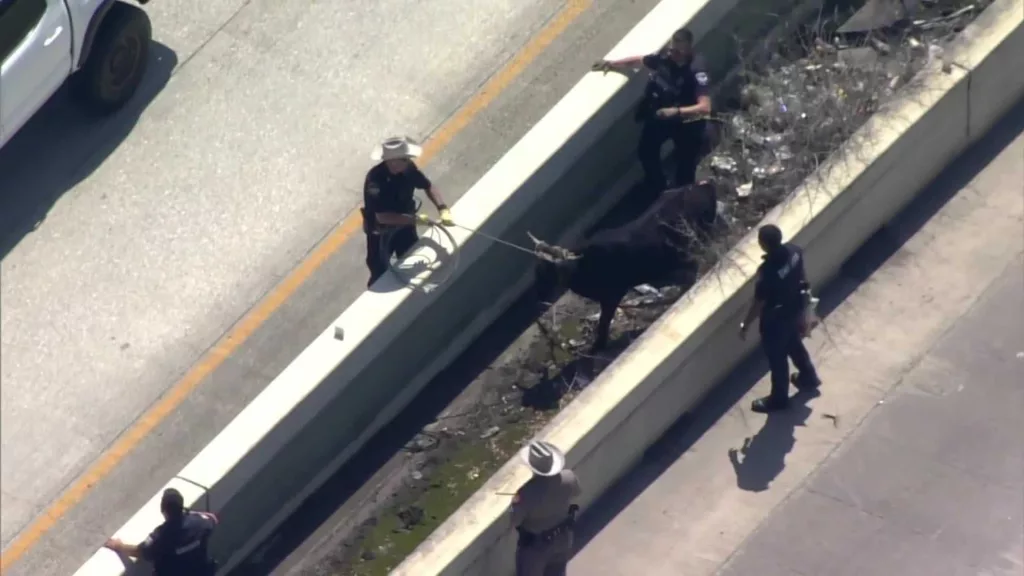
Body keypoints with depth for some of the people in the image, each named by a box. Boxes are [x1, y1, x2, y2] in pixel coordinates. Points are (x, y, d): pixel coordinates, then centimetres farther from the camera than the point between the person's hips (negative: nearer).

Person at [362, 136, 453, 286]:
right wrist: (415, 219, -37)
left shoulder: (408, 168, -18)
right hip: (381, 233, -6)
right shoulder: (375, 180, -36)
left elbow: (428, 186, -2)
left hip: (404, 226, 6)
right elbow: (382, 217, -39)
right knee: (381, 275, 7)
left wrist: (443, 209, -19)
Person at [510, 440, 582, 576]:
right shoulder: (568, 478, -25)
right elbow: (575, 494, 0)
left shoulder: (526, 493, -39)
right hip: (562, 538, 4)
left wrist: (515, 501, -5)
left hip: (534, 545, -4)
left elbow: (512, 520, -23)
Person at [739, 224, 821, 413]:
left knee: (777, 357, 16)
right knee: (794, 344, 33)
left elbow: (758, 303, -26)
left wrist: (745, 325, -10)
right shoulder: (794, 251, -17)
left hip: (776, 318, -7)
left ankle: (779, 398, 37)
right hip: (794, 308, 7)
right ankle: (808, 377, 56)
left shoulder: (768, 270, -39)